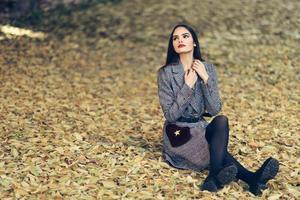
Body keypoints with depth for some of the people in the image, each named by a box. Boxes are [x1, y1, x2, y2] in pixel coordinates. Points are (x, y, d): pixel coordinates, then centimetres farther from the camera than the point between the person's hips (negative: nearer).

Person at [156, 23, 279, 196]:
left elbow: (215, 110, -7)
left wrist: (205, 79, -17)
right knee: (219, 151, -31)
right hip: (178, 133, -4)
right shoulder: (166, 73, -10)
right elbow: (170, 115, -15)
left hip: (201, 128, 4)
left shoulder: (208, 69, 1)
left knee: (221, 121, -32)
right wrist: (188, 86, -19)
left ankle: (215, 177, -43)